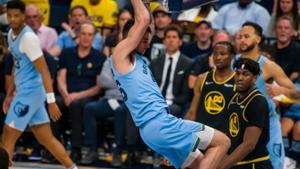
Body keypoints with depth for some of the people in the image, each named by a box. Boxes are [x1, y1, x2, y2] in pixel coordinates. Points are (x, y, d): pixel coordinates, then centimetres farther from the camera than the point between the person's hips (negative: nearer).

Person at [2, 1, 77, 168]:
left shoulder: (28, 37, -17)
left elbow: (44, 71, -19)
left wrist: (51, 101, -22)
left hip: (31, 92, -9)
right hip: (25, 91, 9)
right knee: (47, 139, 11)